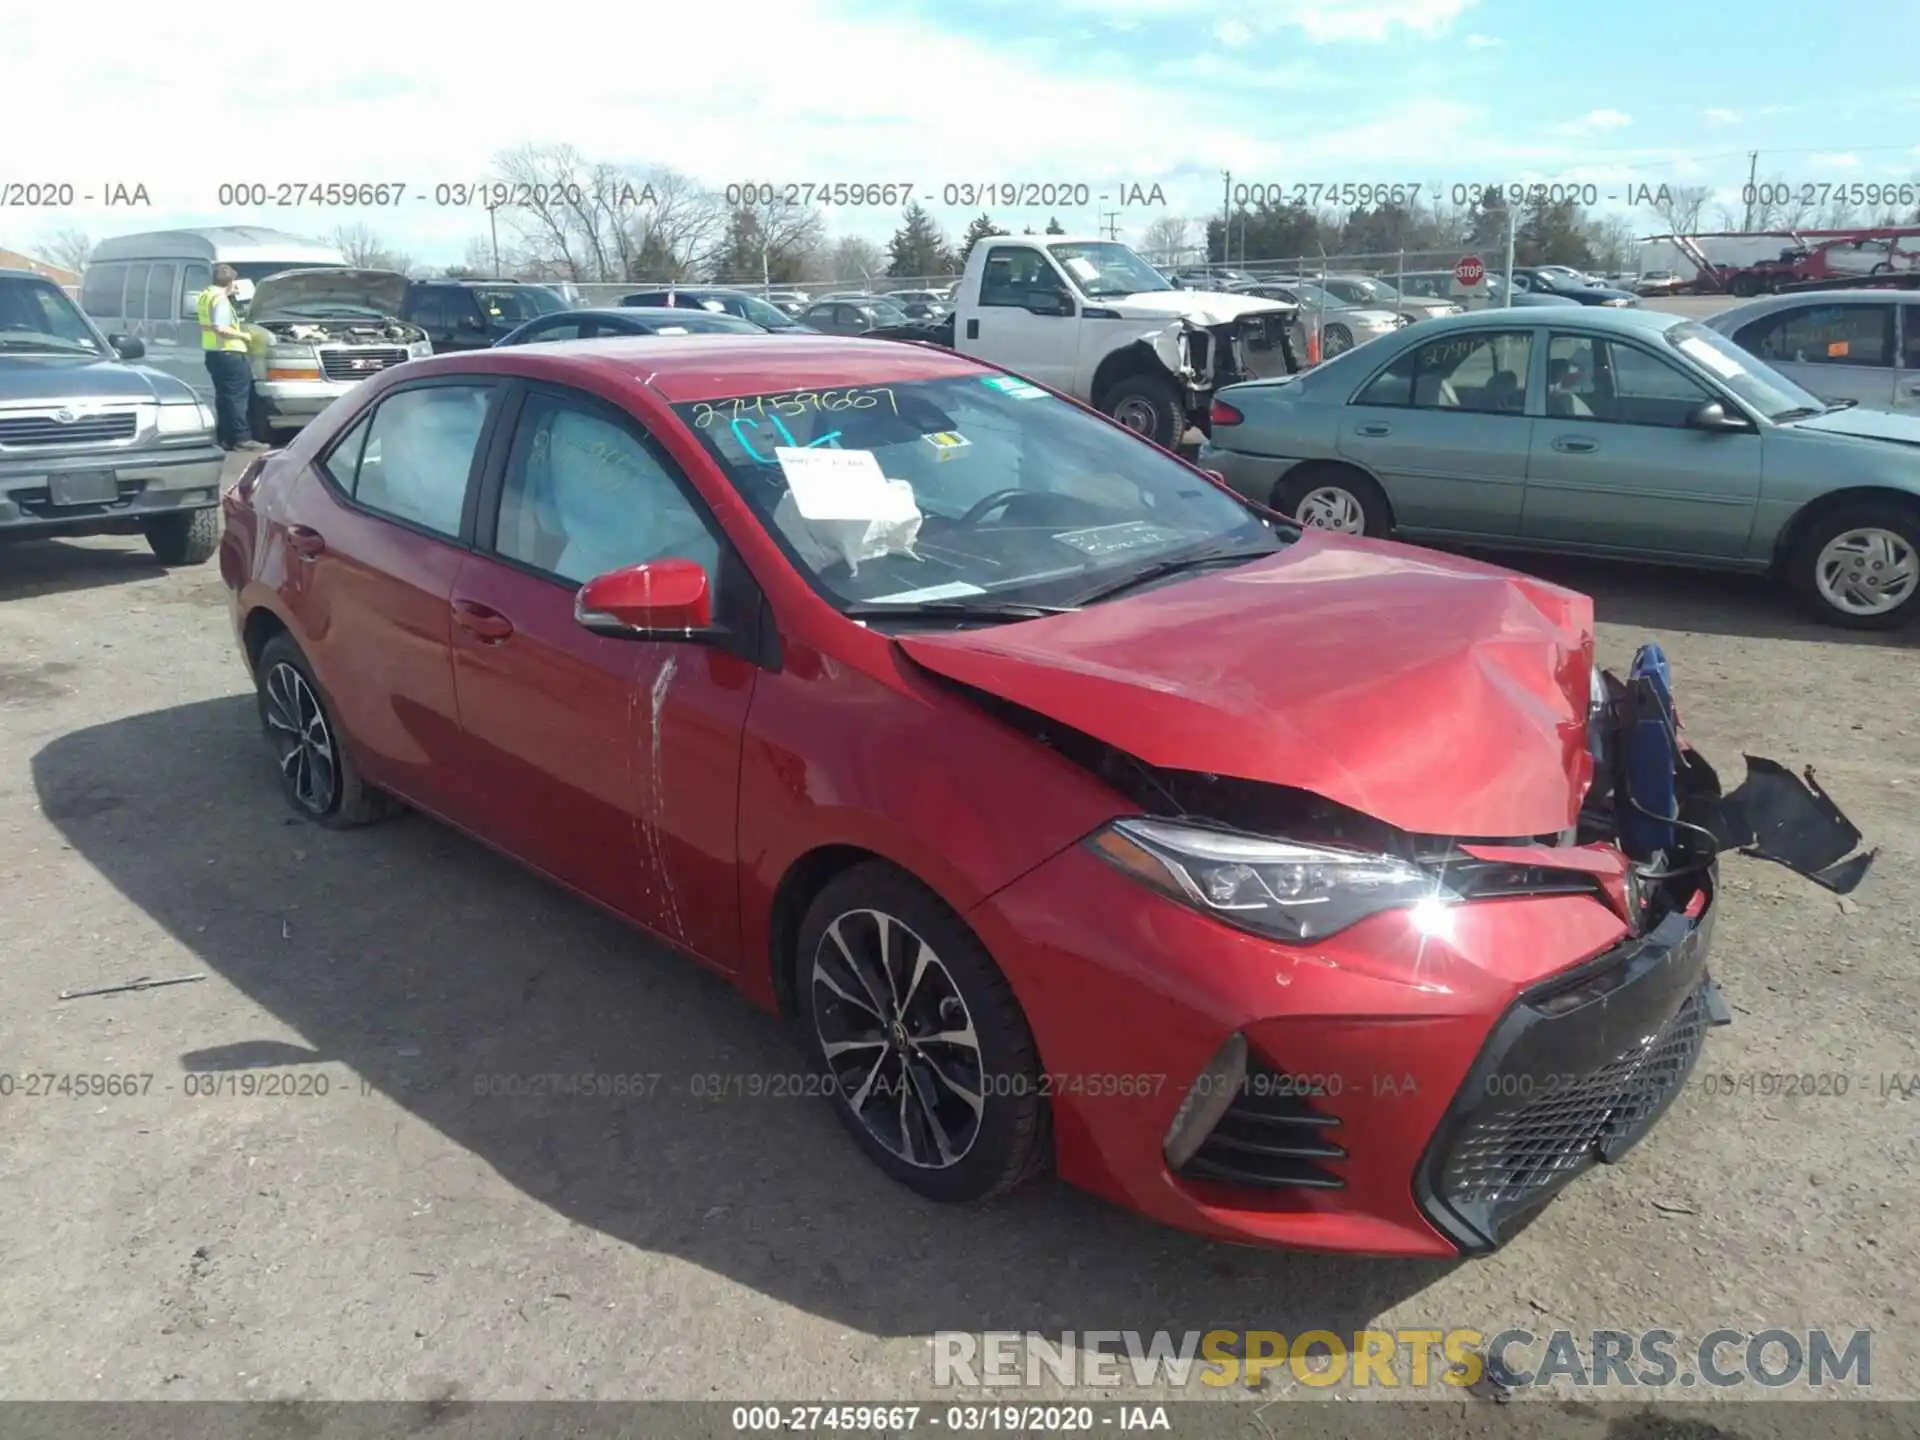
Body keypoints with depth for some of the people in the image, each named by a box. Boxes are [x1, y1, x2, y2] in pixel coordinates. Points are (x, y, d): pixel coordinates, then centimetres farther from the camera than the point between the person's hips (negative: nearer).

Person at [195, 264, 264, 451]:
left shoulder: (204, 296, 15)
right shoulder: (220, 299, -15)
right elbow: (220, 328, -25)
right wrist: (242, 334, -13)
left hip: (212, 354, 10)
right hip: (227, 354, -10)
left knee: (224, 396, 13)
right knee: (237, 395, -8)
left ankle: (225, 438, 15)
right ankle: (242, 438, -10)